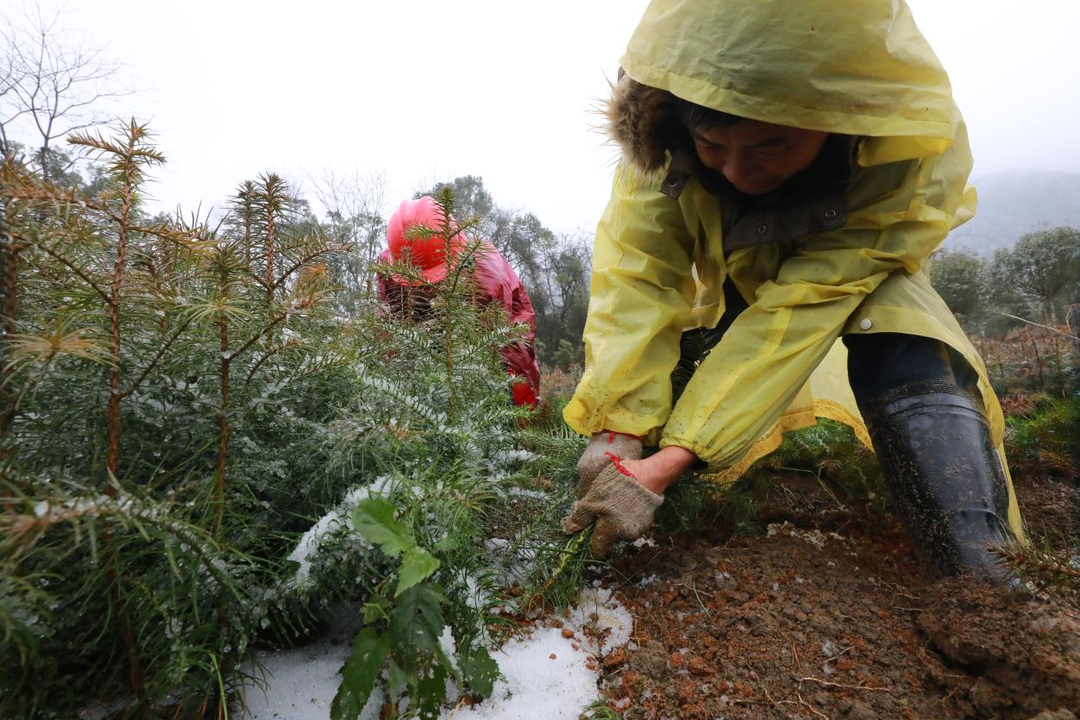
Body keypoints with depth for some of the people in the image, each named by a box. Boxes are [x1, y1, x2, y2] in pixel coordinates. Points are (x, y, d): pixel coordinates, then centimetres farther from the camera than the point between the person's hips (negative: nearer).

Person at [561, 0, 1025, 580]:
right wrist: (617, 432, -44)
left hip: (858, 284, -3)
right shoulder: (663, 127, -32)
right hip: (731, 287, 4)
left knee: (915, 372, -31)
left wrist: (664, 465, -45)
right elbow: (637, 273, -35)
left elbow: (791, 317, -41)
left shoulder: (915, 157, -37)